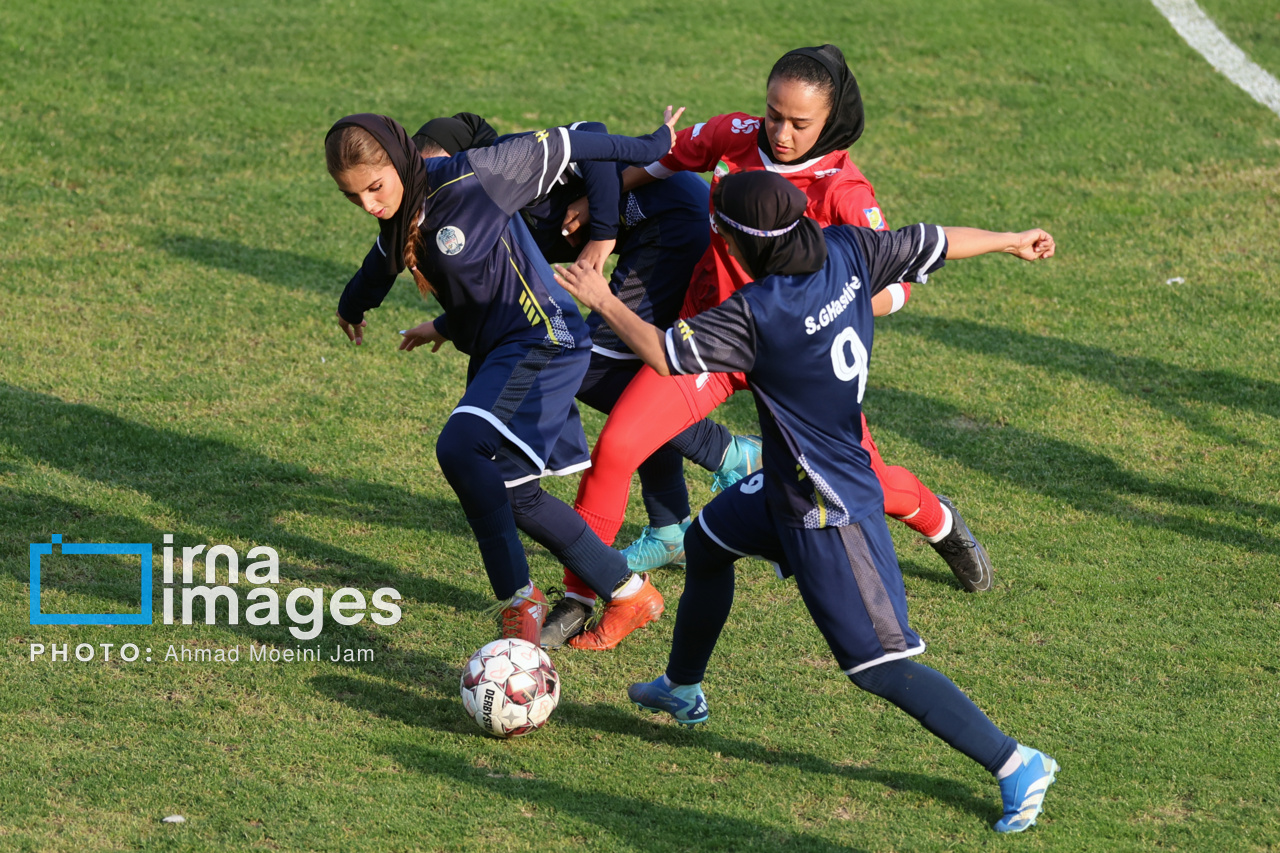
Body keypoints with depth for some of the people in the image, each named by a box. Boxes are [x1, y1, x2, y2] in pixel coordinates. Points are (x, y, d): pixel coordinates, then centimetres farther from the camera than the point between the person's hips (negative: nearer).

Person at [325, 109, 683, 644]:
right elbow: (384, 261, 25)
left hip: (543, 343, -9)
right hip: (493, 353, 9)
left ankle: (519, 598, -20)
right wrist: (353, 305, 44)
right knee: (512, 495, 12)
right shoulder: (398, 216, 1)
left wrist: (646, 148, 2)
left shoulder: (469, 180, -22)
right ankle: (625, 591, 28)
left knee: (461, 448, -28)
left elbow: (557, 148, -11)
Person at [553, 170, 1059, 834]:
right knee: (706, 541, 29)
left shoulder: (756, 313, -28)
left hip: (828, 513, -10)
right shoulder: (849, 252, -8)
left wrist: (603, 302, -6)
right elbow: (936, 243, 4)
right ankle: (682, 690, 49)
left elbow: (664, 354, -22)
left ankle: (1015, 764, -3)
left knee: (881, 667, -6)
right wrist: (1014, 242, 21)